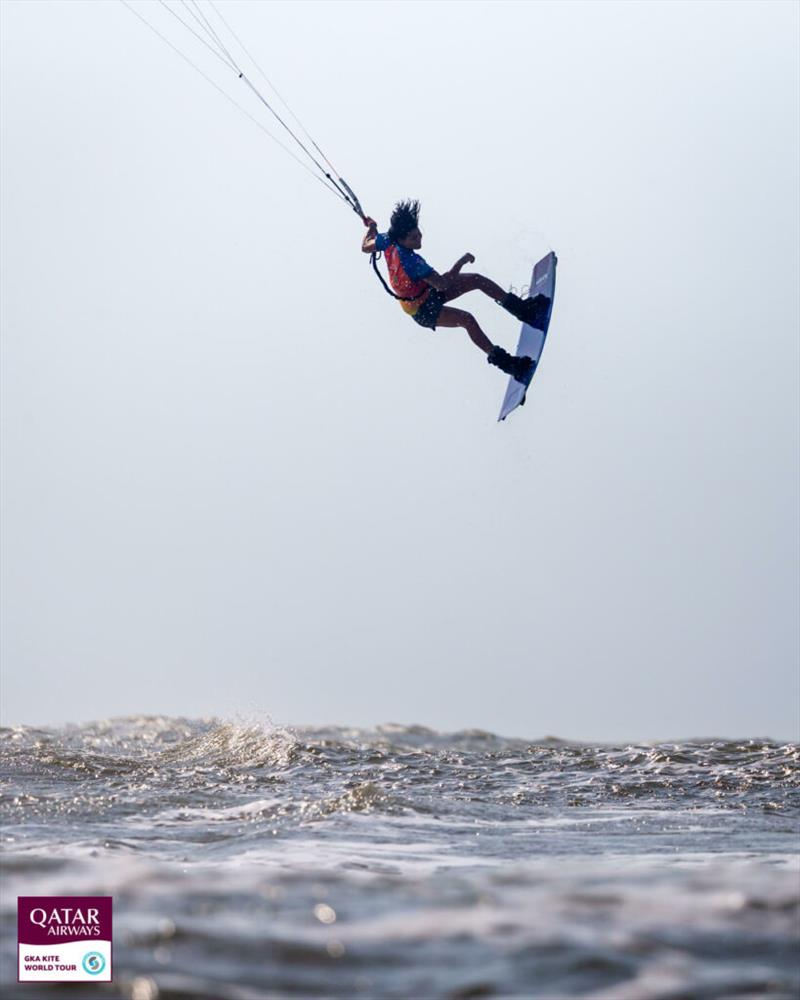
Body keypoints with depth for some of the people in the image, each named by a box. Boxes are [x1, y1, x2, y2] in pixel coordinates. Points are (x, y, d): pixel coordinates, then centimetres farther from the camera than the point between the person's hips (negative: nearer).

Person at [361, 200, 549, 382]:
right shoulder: (412, 261, -39)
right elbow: (442, 283, -39)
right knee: (467, 319, -30)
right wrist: (461, 261, -27)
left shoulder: (388, 241, -16)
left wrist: (371, 227, 23)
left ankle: (523, 309, 6)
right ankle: (501, 360, -25)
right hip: (423, 311, -9)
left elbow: (366, 246, 5)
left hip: (428, 291, 9)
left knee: (478, 280, -1)